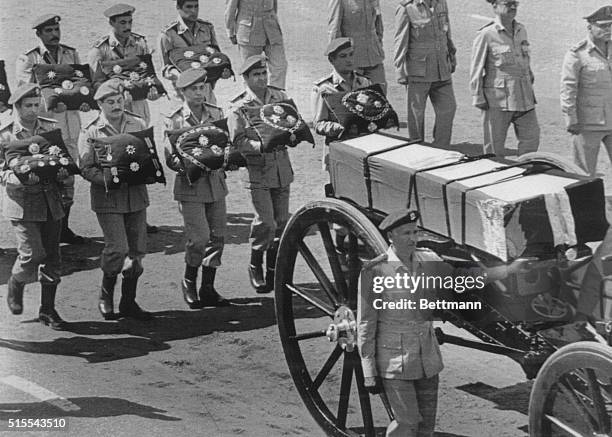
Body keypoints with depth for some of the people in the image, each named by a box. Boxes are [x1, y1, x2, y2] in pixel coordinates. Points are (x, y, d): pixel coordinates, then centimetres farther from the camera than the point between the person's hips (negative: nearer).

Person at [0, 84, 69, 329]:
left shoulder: (51, 128, 6)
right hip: (22, 202, -4)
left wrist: (62, 170, -9)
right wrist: (23, 176, -25)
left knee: (51, 257, 5)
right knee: (32, 254, -12)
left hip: (51, 200, 4)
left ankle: (48, 309, 16)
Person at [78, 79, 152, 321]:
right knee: (118, 249, -12)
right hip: (108, 198, -4)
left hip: (136, 194, 4)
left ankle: (128, 302, 18)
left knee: (137, 249, 5)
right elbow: (86, 168, -7)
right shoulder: (90, 132, -4)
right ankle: (106, 295, 12)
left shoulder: (138, 124, 7)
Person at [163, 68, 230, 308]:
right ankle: (189, 282, 13)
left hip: (216, 182, 5)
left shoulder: (216, 114, 8)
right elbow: (171, 159, -7)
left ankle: (208, 290, 15)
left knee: (217, 236, 4)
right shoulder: (174, 120, -5)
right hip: (190, 186, -5)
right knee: (199, 238, -11)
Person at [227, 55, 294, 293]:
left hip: (282, 168, 5)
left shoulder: (280, 97, 8)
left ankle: (273, 271, 22)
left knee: (281, 222, 8)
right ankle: (255, 267, 10)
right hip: (258, 171, -5)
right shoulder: (239, 107, -6)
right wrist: (261, 145, -26)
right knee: (266, 223, -11)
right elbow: (238, 141, -11)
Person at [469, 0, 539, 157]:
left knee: (531, 137, 2)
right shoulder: (486, 35, -8)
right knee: (495, 145, 3)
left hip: (524, 97, 5)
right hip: (497, 99, -5)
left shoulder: (521, 31, 9)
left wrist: (530, 88, 19)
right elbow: (476, 69, -7)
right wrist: (478, 98, -9)